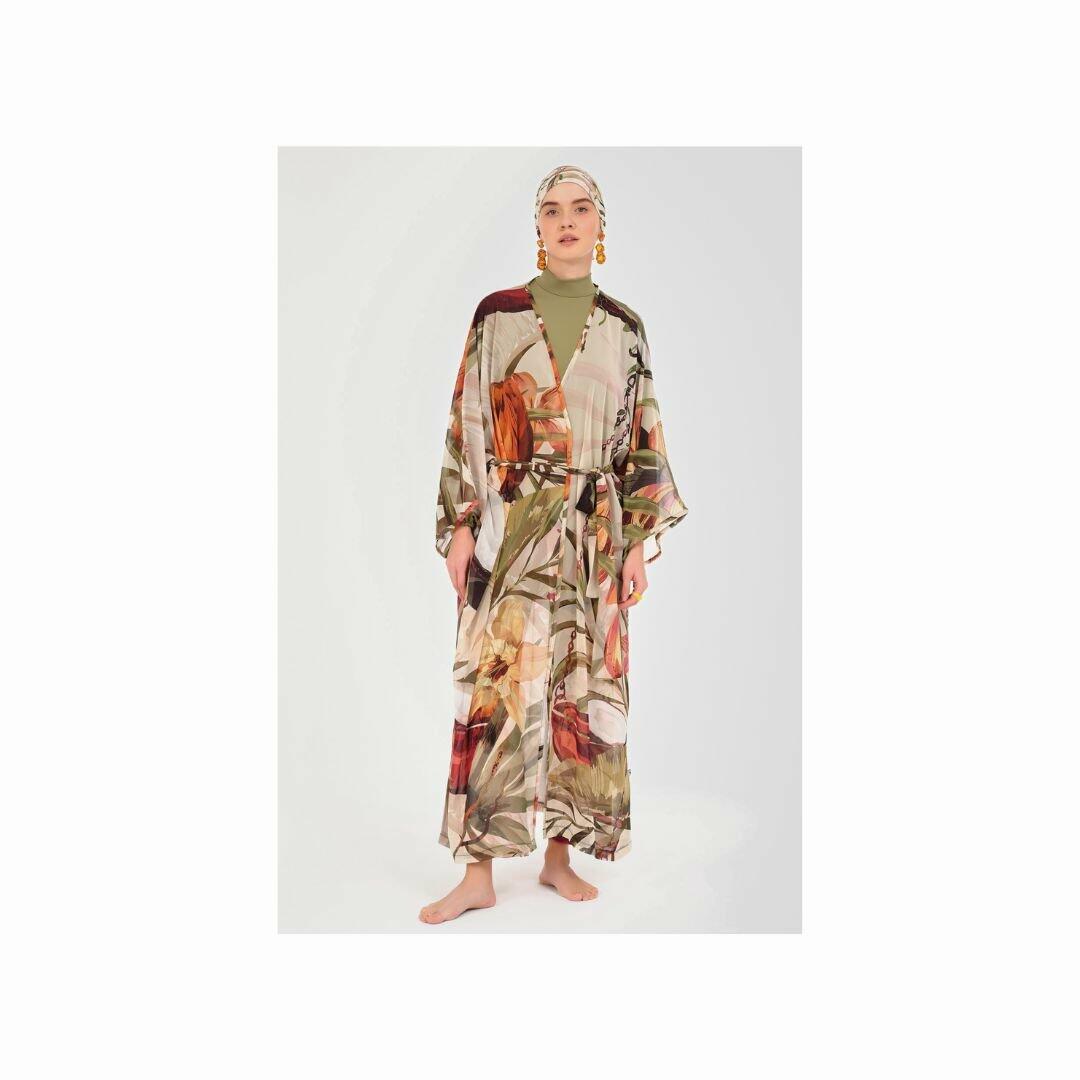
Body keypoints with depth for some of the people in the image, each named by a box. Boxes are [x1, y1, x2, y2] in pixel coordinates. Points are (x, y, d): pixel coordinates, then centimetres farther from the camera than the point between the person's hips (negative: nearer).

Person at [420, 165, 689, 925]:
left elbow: (643, 440, 7)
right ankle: (480, 872, 6)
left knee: (585, 690, 5)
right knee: (496, 689, -4)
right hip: (511, 527, -2)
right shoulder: (497, 314, 3)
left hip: (597, 534, 2)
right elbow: (467, 425, 2)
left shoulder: (624, 327, 8)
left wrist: (640, 543, 0)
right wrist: (459, 527, -5)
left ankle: (560, 855, 19)